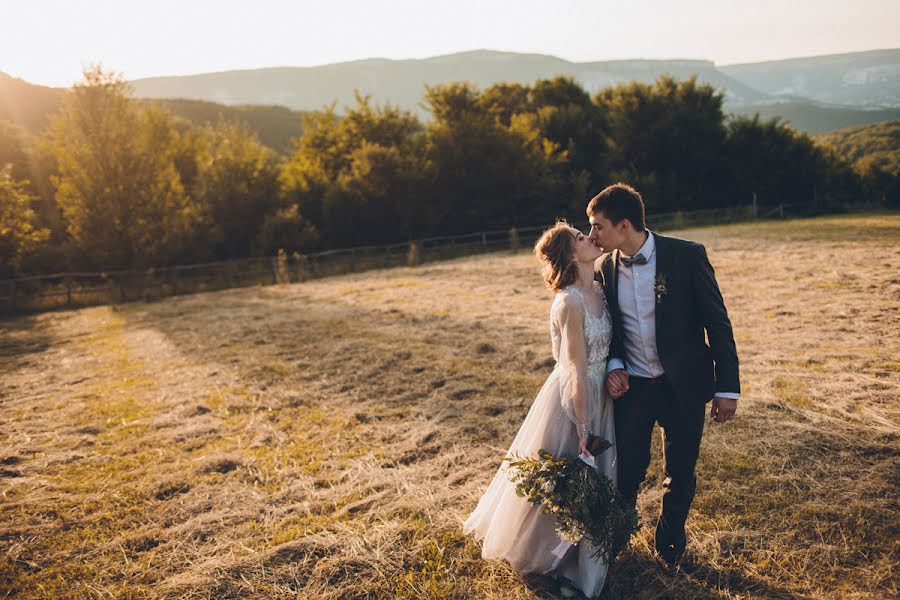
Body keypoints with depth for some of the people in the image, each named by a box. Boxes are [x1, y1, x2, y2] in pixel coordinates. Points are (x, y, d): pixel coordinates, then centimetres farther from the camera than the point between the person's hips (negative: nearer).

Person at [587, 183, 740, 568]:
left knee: (680, 474, 14)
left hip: (682, 386, -2)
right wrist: (613, 365, -8)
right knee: (627, 472, 8)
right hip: (630, 387, 2)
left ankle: (669, 543, 40)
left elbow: (717, 322, -8)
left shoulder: (687, 255, -13)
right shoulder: (605, 268, -2)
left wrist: (727, 387, -9)